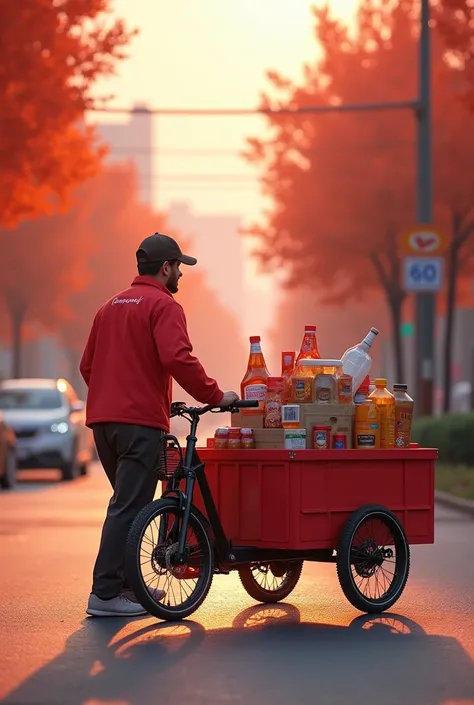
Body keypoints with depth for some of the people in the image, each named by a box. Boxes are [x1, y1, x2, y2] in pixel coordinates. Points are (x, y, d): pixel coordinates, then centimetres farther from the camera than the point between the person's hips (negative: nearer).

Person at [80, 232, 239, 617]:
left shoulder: (111, 306, 20)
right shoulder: (163, 305, -6)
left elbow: (87, 366, 22)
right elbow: (178, 358, -21)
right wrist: (216, 395, -14)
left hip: (103, 419, 9)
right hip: (141, 420, -9)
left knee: (129, 503, 19)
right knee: (129, 507, -8)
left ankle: (125, 583, 23)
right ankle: (106, 594, -11)